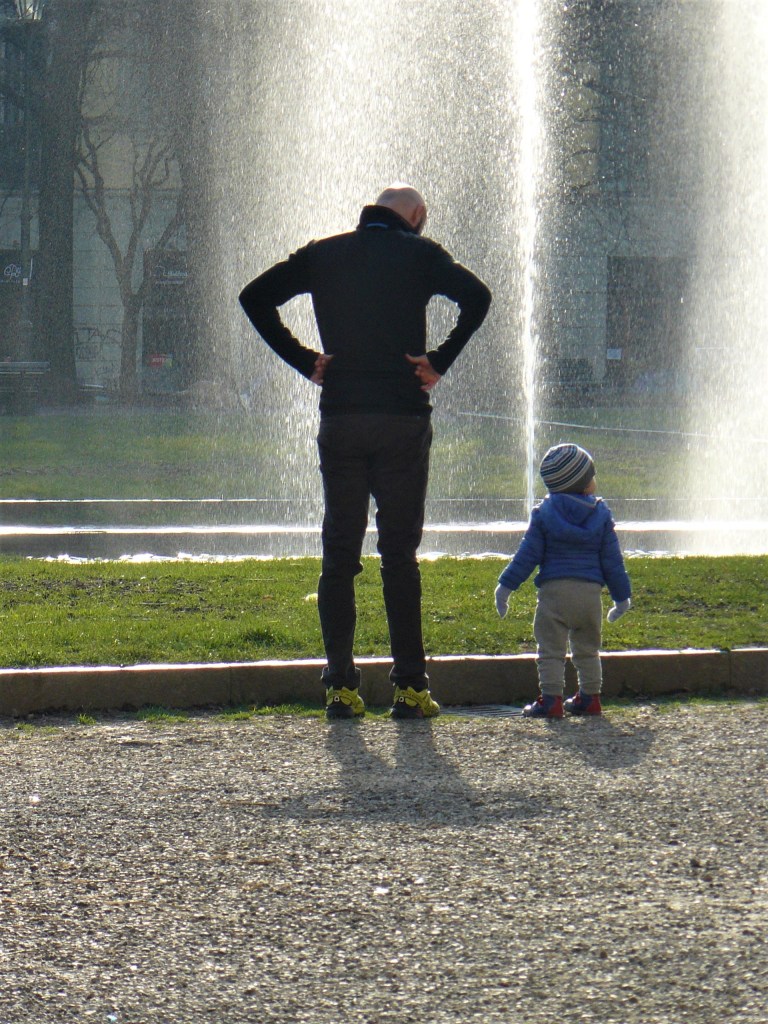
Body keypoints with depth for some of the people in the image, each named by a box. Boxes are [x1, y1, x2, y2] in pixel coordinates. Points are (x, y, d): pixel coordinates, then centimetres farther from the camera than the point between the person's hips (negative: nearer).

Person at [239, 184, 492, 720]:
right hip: (403, 419, -2)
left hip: (340, 419, 2)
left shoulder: (322, 254, 10)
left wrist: (304, 360, 5)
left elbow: (255, 298, 6)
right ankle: (410, 686, 1)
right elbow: (477, 297, -15)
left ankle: (341, 686, 1)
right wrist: (440, 360, -7)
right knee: (400, 554, 3)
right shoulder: (419, 254, 0)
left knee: (339, 554, 5)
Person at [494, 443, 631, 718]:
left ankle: (551, 699, -8)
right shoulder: (602, 515, 5)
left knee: (550, 650, 0)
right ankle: (589, 697, 20)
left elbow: (528, 555, -1)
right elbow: (612, 561, 7)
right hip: (590, 592, 2)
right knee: (587, 650, 17)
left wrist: (506, 586, 5)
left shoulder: (544, 513, 2)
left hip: (553, 591, -2)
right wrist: (621, 596, 15)